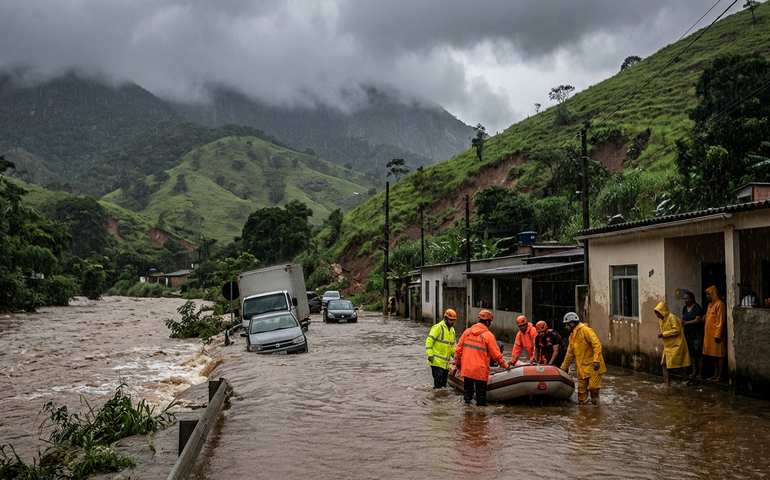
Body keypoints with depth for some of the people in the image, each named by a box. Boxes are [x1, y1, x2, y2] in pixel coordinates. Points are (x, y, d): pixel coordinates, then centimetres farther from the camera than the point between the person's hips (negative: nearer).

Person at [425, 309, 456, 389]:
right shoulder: (438, 327, -12)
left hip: (446, 362, 8)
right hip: (436, 361, -8)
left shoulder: (452, 330, 16)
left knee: (444, 381, 13)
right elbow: (429, 341, -15)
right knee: (438, 379, -11)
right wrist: (430, 355, -20)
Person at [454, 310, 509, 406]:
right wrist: (505, 365, 5)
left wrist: (457, 362, 19)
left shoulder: (467, 331, 4)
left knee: (467, 388, 16)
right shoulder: (488, 335, -9)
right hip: (480, 370, -5)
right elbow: (496, 354, -7)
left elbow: (459, 348, 8)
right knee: (481, 391, 5)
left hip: (466, 368, 5)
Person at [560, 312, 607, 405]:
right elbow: (570, 354, 25)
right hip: (582, 368, 8)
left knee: (593, 386, -12)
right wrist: (562, 368, 27)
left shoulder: (586, 330, -10)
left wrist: (596, 360, -26)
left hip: (593, 366, -8)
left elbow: (597, 345, -18)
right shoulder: (572, 336, 17)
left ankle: (595, 401, 13)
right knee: (582, 389, 4)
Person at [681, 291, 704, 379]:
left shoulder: (697, 308, -11)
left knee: (698, 353, -5)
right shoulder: (685, 308, 12)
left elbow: (698, 320, -18)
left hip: (697, 333, -7)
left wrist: (686, 322, -16)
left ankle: (700, 373, 0)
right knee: (691, 353, 7)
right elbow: (683, 318, 15)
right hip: (688, 333, 7)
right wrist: (682, 322, -7)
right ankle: (694, 371, 13)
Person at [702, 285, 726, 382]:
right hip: (709, 333, 9)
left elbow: (721, 321, -16)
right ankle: (715, 374, 16)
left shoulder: (719, 304, -12)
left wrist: (718, 334, -19)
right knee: (713, 355, 10)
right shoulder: (710, 304, 16)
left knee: (719, 355, -4)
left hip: (716, 334, -9)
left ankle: (720, 376, -1)